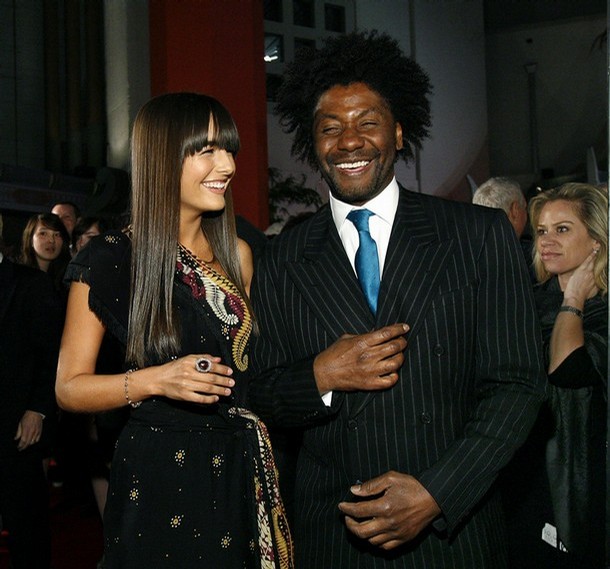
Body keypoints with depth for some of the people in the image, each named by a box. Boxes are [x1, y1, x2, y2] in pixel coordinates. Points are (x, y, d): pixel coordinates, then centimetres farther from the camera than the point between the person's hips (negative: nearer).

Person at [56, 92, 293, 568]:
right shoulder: (109, 261, -9)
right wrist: (154, 381, -20)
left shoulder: (237, 256, 8)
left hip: (245, 475, 5)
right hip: (159, 480, -5)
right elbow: (70, 388, -6)